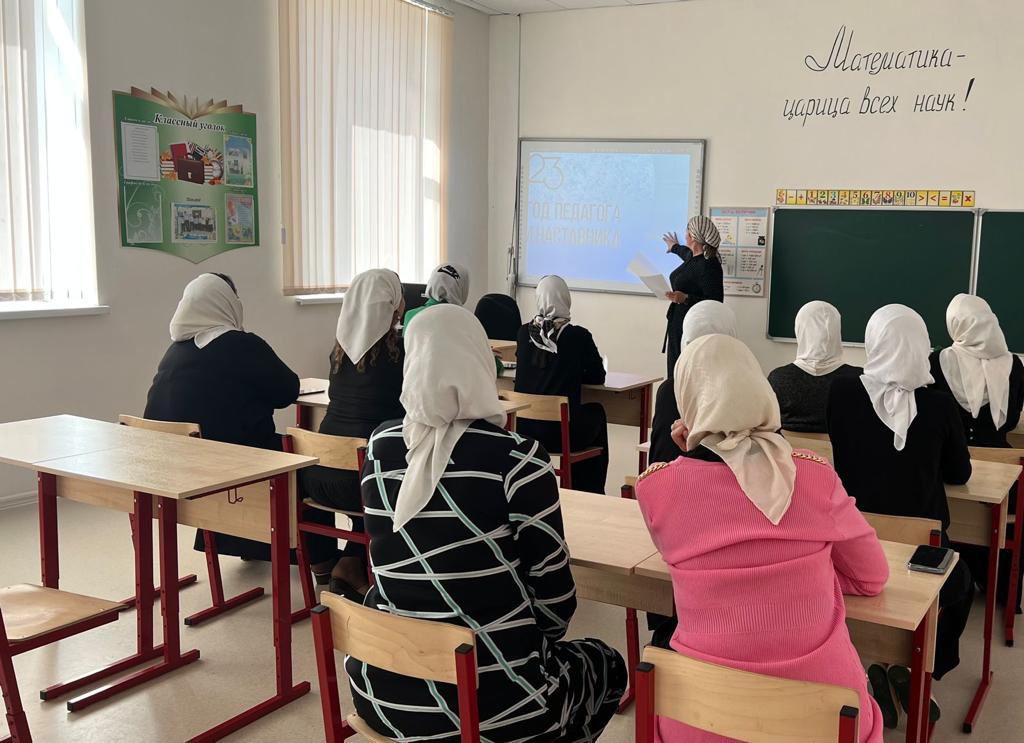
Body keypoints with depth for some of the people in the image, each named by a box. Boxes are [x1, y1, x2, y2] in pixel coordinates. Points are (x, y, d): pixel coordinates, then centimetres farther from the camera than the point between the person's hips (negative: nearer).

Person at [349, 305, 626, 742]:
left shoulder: (379, 448, -4)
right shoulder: (516, 460, -19)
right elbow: (554, 596, -10)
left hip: (384, 692, 5)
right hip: (494, 703, -5)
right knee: (605, 663, 25)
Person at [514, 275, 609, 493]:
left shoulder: (525, 332, 0)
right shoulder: (579, 336, -10)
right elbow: (597, 377, 1)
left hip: (524, 428, 4)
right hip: (562, 433, -3)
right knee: (596, 412, 28)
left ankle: (577, 492, 41)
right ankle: (591, 494, 37)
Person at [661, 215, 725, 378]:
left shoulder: (708, 265, -17)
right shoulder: (693, 257, 11)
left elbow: (715, 303, -19)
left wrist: (685, 299, -29)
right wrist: (675, 247, 58)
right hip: (677, 327, 9)